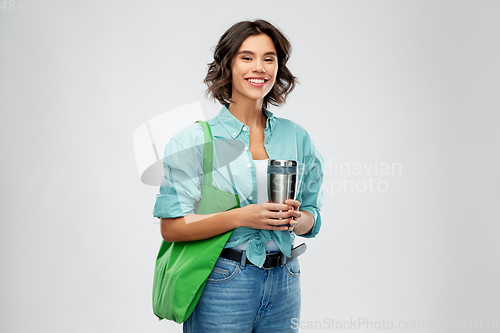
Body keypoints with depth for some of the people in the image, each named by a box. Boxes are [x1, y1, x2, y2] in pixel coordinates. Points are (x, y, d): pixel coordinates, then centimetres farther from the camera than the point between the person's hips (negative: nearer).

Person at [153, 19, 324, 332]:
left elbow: (312, 219, 11)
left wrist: (295, 219, -12)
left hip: (284, 282, 4)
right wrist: (241, 217, -21)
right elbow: (172, 227, -11)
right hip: (222, 283, -3)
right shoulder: (196, 139, -6)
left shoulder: (296, 136, 6)